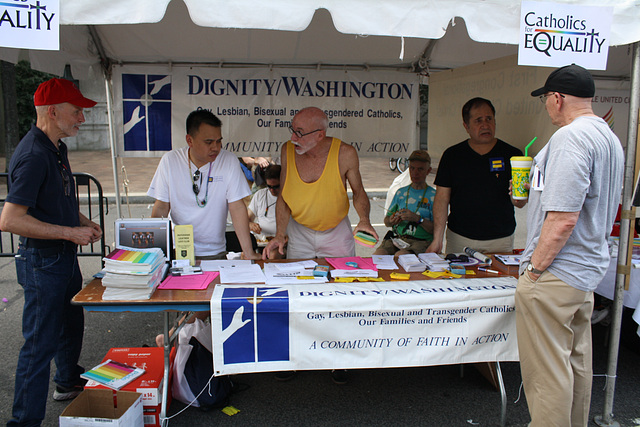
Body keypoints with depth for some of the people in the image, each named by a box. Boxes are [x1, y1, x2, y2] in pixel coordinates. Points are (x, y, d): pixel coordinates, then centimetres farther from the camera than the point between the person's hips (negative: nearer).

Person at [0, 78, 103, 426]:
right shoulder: (33, 156, -23)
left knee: (71, 324, 25)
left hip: (65, 255, 10)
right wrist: (71, 232, -24)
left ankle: (69, 383, 47)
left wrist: (83, 222, 6)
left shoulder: (56, 148, 9)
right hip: (42, 261, -10)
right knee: (40, 343, 0)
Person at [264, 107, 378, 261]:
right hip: (299, 233, 2)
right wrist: (280, 234, -16)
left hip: (336, 232, -1)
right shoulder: (288, 150, -13)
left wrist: (364, 219, -24)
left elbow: (359, 192, -5)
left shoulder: (345, 153, -20)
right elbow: (283, 197, -5)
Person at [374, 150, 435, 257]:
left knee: (400, 256, -37)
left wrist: (418, 219, -17)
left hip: (421, 241, -3)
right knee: (377, 254, -28)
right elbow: (386, 221, 20)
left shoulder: (434, 196, 6)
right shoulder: (401, 192, 19)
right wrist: (391, 221, -4)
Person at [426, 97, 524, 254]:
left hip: (500, 241, 0)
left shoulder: (511, 155, 0)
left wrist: (518, 198, -24)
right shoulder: (452, 155, 2)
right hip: (459, 239, 0)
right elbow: (442, 198, -1)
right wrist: (437, 239, -10)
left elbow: (520, 203, 1)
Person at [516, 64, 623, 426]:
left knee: (547, 371, 0)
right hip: (589, 269, 11)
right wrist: (538, 188, 30)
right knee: (577, 363, 20)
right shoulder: (610, 137, 14)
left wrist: (535, 268, -16)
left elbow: (563, 219, -26)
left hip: (557, 274, -10)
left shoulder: (570, 138, -19)